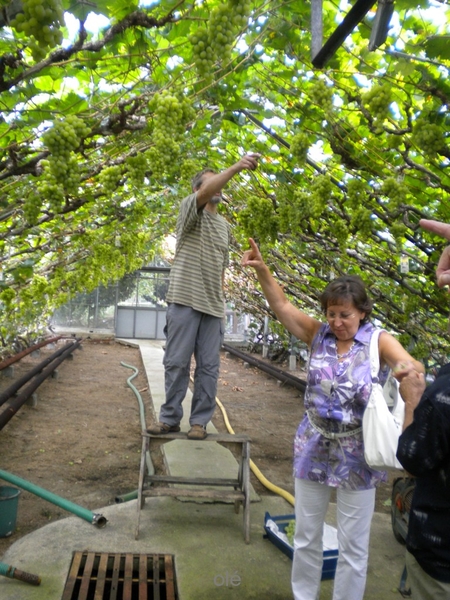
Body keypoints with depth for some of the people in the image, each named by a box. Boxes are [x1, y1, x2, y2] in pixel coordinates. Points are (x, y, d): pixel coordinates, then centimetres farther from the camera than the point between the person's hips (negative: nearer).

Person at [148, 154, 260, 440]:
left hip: (213, 306, 5)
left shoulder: (225, 225, 19)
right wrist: (236, 167, -33)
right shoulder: (190, 209, 3)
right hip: (185, 300, -4)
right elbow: (205, 194, -21)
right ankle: (170, 418, 15)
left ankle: (200, 420, 15)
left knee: (209, 366, 4)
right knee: (177, 362, 2)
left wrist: (223, 302, 14)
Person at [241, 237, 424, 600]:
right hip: (314, 449, 3)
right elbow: (281, 305, -9)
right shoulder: (318, 334, -4)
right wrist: (261, 269, -22)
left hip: (358, 455, -2)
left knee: (354, 545, 12)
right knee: (306, 537, 19)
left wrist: (408, 367, -50)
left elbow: (408, 363, -26)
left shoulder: (379, 342, -11)